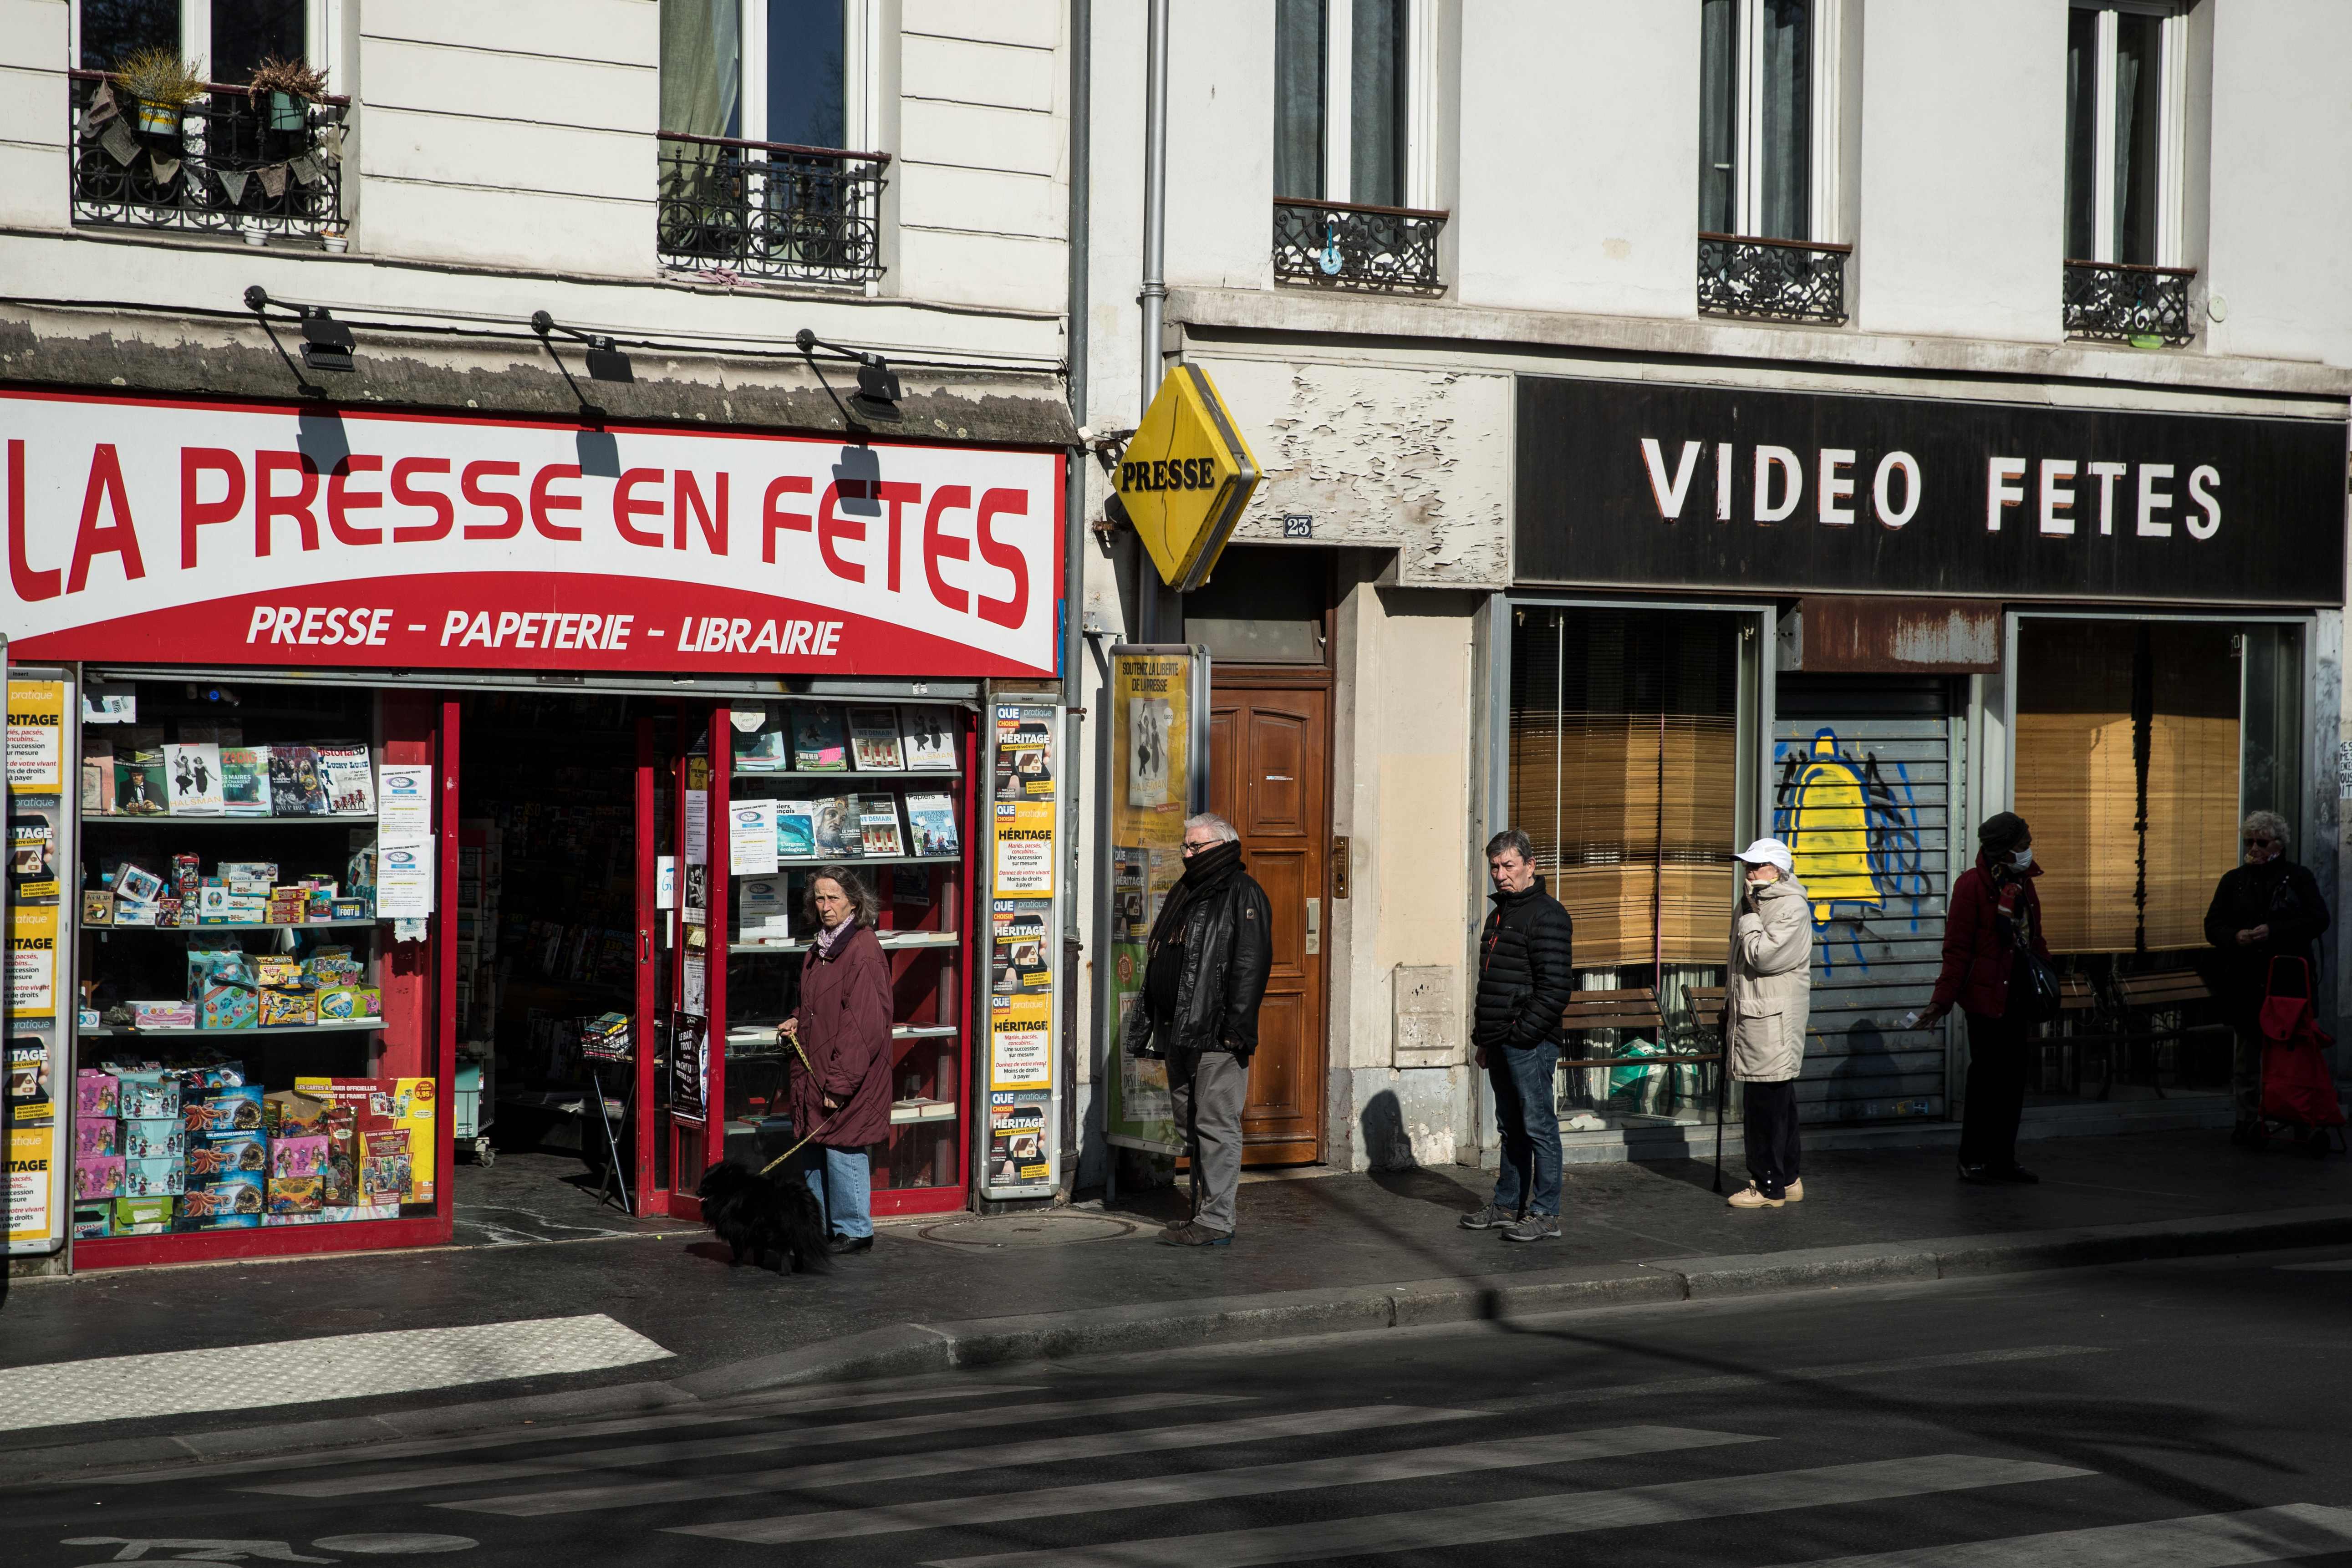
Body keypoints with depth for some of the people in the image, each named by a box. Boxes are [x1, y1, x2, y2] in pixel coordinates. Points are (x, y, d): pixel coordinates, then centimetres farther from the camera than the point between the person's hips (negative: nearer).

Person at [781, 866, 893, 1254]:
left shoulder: (863, 952, -17)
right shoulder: (819, 949, 13)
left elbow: (865, 1026, -20)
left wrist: (840, 1083, -21)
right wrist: (798, 1021, 7)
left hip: (848, 1077, -9)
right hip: (816, 1070, 9)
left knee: (841, 1149, -5)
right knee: (815, 1150, 14)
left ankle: (854, 1231, 7)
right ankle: (820, 1226, 25)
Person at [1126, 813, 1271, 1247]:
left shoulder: (1241, 894, -7)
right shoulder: (1185, 893, 21)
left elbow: (1249, 965, -16)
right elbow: (1158, 964, 24)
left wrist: (1237, 1027, -23)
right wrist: (1148, 1024, 20)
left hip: (1216, 1036, -9)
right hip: (1179, 1033, 9)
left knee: (1216, 1126, -8)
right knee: (1191, 1126, 13)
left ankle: (1216, 1222, -7)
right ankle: (1203, 1211, 21)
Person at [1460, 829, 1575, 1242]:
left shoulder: (1547, 915, -11)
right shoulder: (1500, 913, 18)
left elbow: (1556, 987, -17)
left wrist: (1524, 1033, -18)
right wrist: (1484, 1037, 20)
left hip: (1530, 1043, -9)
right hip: (1501, 1044, 9)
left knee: (1539, 1127, -5)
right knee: (1511, 1128, 15)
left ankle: (1545, 1215, -2)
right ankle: (1508, 1207, 22)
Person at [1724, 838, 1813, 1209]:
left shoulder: (1792, 909, -13)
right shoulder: (1752, 905, 16)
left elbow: (1761, 956, -22)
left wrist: (1750, 914, -14)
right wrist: (1729, 1006, 25)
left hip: (1774, 1023, -9)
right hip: (1751, 1016, 9)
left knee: (1768, 1104, -8)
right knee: (1778, 1103, 15)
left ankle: (1770, 1187, -4)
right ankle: (1787, 1179, 22)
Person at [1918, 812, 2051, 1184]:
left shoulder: (2023, 883, 12)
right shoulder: (1972, 885, -12)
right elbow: (1957, 948, -13)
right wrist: (1943, 999, -15)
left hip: (2019, 998, 8)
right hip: (1986, 998, -8)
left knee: (2014, 1079, 10)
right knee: (1986, 1079, -3)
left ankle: (2003, 1160, 18)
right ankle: (1973, 1160, 7)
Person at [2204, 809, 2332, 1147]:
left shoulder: (2299, 877, 5)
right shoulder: (2233, 881, 12)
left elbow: (2318, 918, -6)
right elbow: (2213, 925, 8)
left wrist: (2273, 931, -17)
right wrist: (2235, 937, -15)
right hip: (2244, 980, 2)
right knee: (2248, 1051, 4)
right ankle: (2248, 1123, 11)